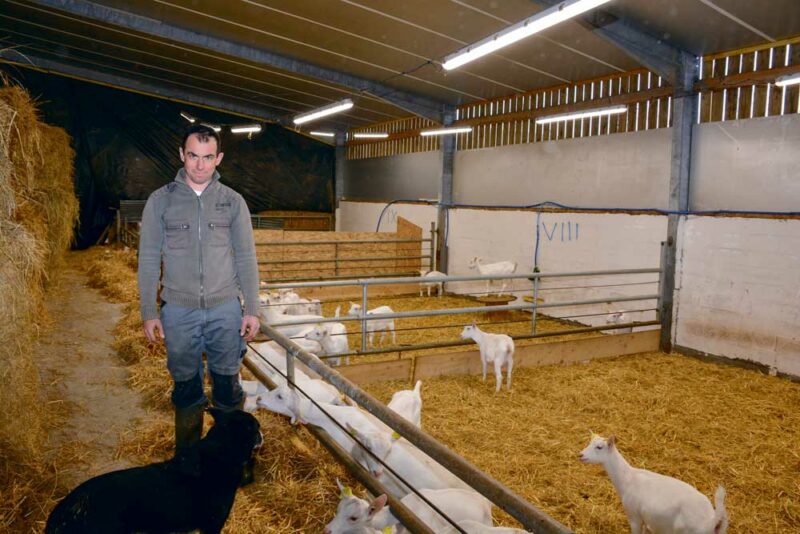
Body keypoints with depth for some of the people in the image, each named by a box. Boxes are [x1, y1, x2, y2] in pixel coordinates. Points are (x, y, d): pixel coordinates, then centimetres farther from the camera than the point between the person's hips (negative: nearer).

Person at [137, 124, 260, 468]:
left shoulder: (232, 201, 2)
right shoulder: (161, 200, 0)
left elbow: (246, 258, 4)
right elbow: (148, 259, 2)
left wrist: (252, 309, 0)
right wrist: (148, 313, -1)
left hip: (225, 309, 0)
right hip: (178, 311, 0)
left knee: (227, 383, 9)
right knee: (186, 388, 12)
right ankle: (187, 456, 29)